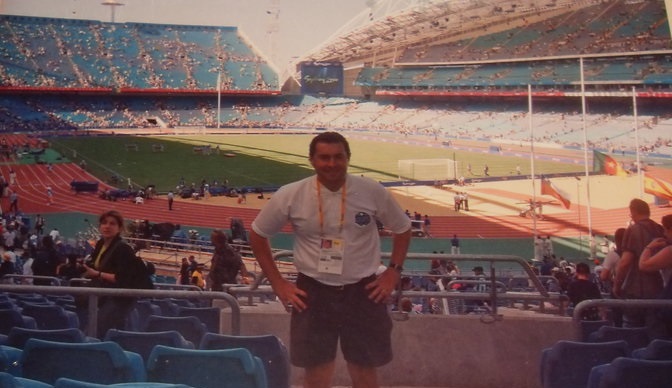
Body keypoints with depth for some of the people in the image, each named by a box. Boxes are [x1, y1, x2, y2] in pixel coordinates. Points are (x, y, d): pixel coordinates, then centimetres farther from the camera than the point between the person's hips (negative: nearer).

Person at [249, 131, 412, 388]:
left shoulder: (372, 192, -8)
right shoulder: (291, 195, -10)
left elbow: (402, 228, 9)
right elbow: (257, 235, 4)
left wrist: (393, 272, 1)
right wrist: (277, 283, 0)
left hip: (362, 291, 1)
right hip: (313, 292, 0)